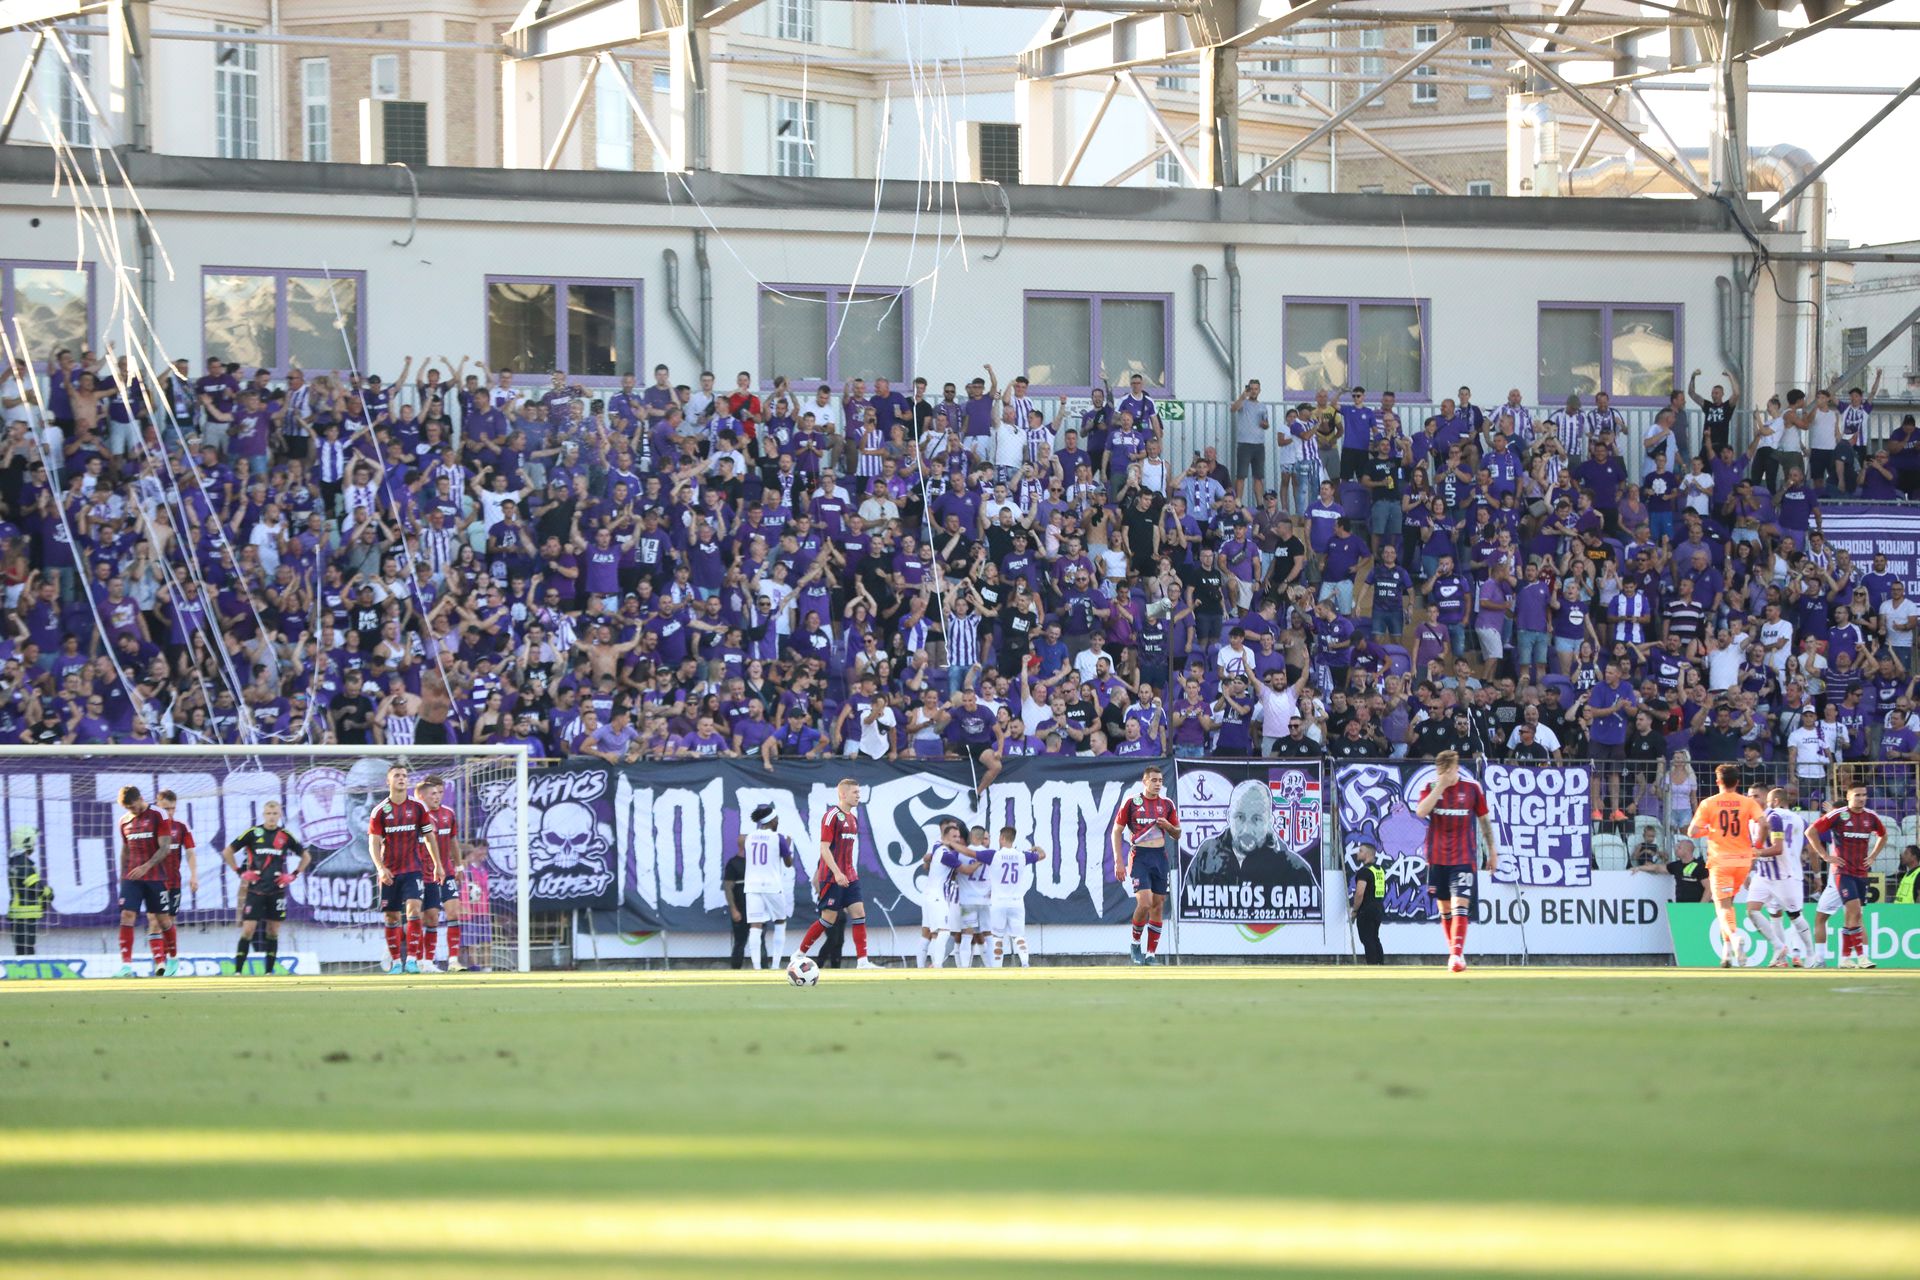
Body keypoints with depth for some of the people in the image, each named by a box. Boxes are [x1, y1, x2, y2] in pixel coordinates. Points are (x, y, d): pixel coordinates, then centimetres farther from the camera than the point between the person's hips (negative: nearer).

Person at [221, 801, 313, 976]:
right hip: (255, 889, -2)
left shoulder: (286, 836, 5)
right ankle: (237, 971, -8)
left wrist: (294, 875, 5)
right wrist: (240, 872, -1)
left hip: (277, 890, 2)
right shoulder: (252, 833, -1)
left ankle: (269, 972, 12)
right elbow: (227, 852, 5)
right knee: (248, 930, -9)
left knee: (273, 932, 5)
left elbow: (306, 856, 17)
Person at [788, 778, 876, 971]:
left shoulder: (853, 818, 15)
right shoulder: (832, 816, -11)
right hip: (832, 877, -8)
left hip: (849, 877, 8)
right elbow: (824, 848, -16)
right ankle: (798, 955, 7)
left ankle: (862, 961, -3)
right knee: (828, 918, -5)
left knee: (859, 914, -1)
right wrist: (837, 873, -24)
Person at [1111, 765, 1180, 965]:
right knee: (1144, 902, -18)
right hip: (1139, 856, -4)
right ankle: (1135, 944, 5)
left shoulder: (1167, 804, 9)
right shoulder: (1131, 802, -2)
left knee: (1158, 905, 3)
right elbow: (1116, 832, 2)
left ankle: (1151, 954, 10)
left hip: (1160, 857, 4)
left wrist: (1168, 826, -7)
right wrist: (1118, 862, -5)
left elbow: (1177, 834, 17)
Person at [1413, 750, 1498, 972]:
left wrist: (1492, 851, 7)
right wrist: (1440, 786, -20)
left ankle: (1457, 955, -23)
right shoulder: (1430, 788, 2)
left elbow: (1484, 820, 8)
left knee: (1460, 904, -15)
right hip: (1437, 857, 2)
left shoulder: (1472, 788, 0)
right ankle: (1455, 952, 21)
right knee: (1444, 908, 8)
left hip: (1464, 858, -2)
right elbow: (1420, 812, -17)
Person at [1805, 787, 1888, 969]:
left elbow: (1883, 835, 27)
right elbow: (1810, 832, -6)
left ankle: (1845, 958, 16)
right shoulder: (1837, 815, -8)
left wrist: (1873, 856, 14)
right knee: (1855, 910, -19)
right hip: (1842, 871, -5)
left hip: (1862, 872, 5)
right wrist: (1825, 856, -8)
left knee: (1851, 917, 9)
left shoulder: (1871, 817, 7)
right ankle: (1861, 956, -20)